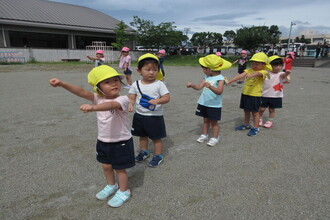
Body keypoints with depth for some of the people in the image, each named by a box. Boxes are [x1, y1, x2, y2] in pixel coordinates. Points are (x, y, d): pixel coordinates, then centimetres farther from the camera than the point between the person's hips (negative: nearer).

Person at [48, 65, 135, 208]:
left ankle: (123, 192, 34)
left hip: (121, 142, -6)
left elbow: (110, 105, -45)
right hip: (103, 141, 6)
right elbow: (81, 92, -18)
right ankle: (111, 186, 49)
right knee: (106, 166, 22)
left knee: (119, 168, 10)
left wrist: (92, 107, -61)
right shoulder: (98, 98, -5)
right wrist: (62, 84, -31)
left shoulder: (122, 99, -23)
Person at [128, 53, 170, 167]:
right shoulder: (136, 84, -2)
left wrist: (157, 100, -34)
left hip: (155, 116, -4)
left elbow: (167, 97, -16)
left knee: (156, 137, 9)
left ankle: (158, 155, 29)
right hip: (139, 115, 4)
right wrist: (130, 104, -19)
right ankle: (144, 151, 45)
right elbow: (131, 97, 2)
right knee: (142, 136, 22)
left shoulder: (159, 84, -12)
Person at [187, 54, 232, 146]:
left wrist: (210, 86, -44)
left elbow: (219, 91, -30)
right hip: (203, 103, 6)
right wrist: (192, 85, -13)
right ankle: (204, 135, 31)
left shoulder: (220, 78, -16)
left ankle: (215, 138, 21)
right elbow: (199, 87, 5)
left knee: (213, 121, 6)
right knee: (205, 120, 17)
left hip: (214, 105, -6)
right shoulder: (206, 77, 6)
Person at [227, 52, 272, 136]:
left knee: (255, 112, 6)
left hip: (255, 95, -6)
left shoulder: (263, 72, -11)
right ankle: (246, 125, 36)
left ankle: (255, 128, 20)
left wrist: (251, 75, -57)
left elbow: (257, 73, -34)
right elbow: (240, 76, -6)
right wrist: (229, 81, -16)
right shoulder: (249, 70, 5)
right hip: (245, 94, 6)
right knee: (246, 110, 19)